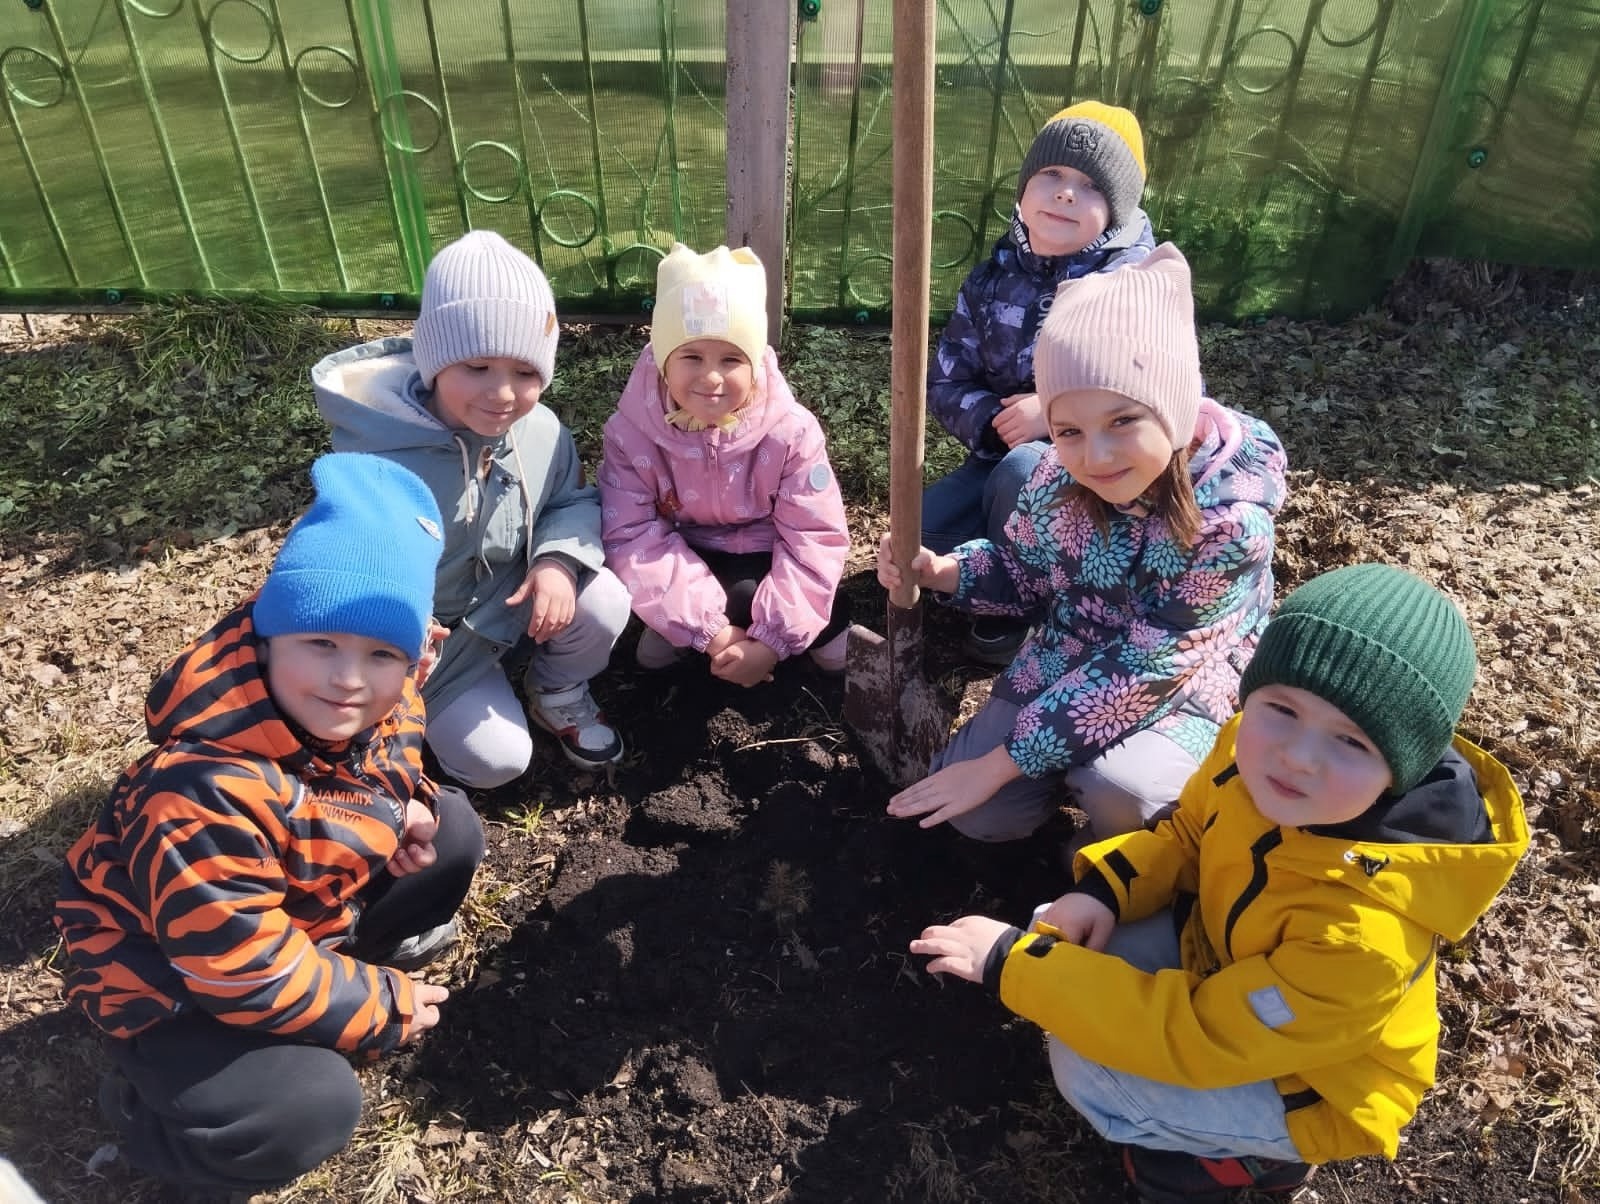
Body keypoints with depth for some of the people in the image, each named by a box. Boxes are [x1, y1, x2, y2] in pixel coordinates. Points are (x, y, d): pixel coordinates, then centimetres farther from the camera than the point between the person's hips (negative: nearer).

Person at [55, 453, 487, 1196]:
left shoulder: (379, 703, -17)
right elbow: (246, 974, -32)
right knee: (315, 1110, -25)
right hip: (172, 982, -7)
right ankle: (142, 1104, 5)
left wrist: (400, 801, -14)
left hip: (303, 910, 7)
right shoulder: (206, 798, -40)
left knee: (452, 831, -3)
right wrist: (385, 1009, -19)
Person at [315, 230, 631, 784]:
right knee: (498, 761, -8)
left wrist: (559, 558, -24)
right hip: (436, 642, -3)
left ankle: (558, 698, 10)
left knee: (603, 603, -24)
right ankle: (438, 716, 28)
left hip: (517, 602, 4)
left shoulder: (541, 430, -18)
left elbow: (574, 501, -1)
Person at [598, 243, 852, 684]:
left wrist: (771, 640, -30)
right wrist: (711, 632, -33)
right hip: (684, 559, 2)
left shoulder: (790, 431, -22)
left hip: (760, 562, -2)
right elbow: (632, 535, -25)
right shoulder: (631, 432, -20)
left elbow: (815, 539, -21)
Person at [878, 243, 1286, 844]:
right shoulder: (1060, 472, -15)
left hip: (1179, 689, -3)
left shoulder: (1231, 520, -28)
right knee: (979, 816, -10)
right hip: (1063, 663, 4)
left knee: (1118, 791, -32)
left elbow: (1144, 668, -26)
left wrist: (1000, 764, -25)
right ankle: (1075, 772, 18)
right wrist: (936, 570, -19)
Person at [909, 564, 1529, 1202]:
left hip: (1307, 1085, -6)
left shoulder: (1365, 932, -41)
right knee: (1057, 932, -5)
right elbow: (1187, 837, -2)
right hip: (1222, 956, 6)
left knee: (1084, 1065, -21)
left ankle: (1250, 1152, 3)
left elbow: (1194, 1036, -33)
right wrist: (1103, 890, -20)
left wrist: (1013, 963, -31)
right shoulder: (1256, 748, -23)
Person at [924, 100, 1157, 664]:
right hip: (1002, 457, 5)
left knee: (1023, 470, -36)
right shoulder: (995, 276, 2)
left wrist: (1055, 412, -27)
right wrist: (994, 418, -20)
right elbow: (947, 385, 2)